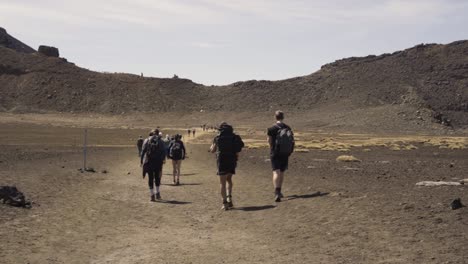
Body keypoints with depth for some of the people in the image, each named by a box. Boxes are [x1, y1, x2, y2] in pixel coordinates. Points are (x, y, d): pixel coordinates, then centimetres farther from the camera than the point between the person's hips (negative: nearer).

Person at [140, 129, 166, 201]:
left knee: (150, 178, 4)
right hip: (158, 162, 0)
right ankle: (157, 193, 14)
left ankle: (152, 195, 2)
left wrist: (141, 161, 1)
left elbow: (143, 151, -1)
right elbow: (163, 151, -2)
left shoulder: (147, 141, 4)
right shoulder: (160, 141, 4)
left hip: (148, 162, 0)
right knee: (157, 177, 16)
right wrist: (163, 159, 8)